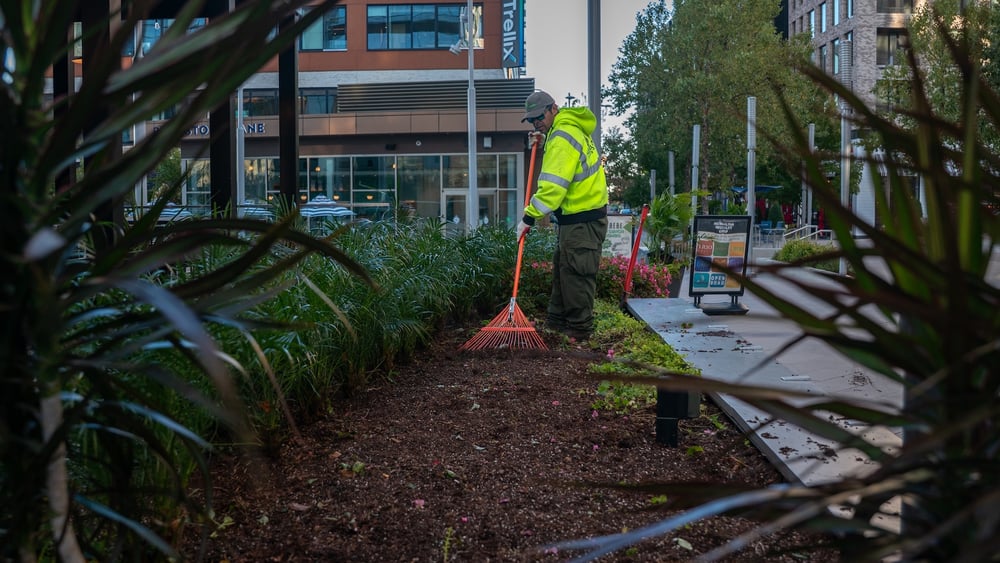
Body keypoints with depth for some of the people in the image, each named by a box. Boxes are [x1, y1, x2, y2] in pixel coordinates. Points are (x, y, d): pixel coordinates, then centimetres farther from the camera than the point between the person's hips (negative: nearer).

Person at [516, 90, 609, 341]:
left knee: (575, 274, -6)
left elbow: (552, 185, -26)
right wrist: (543, 140, 19)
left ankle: (579, 329, 1)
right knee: (561, 268, 17)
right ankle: (557, 320, 26)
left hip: (582, 220, -11)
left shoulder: (563, 137, -19)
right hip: (575, 217, 11)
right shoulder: (571, 128, 15)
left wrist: (529, 217, -24)